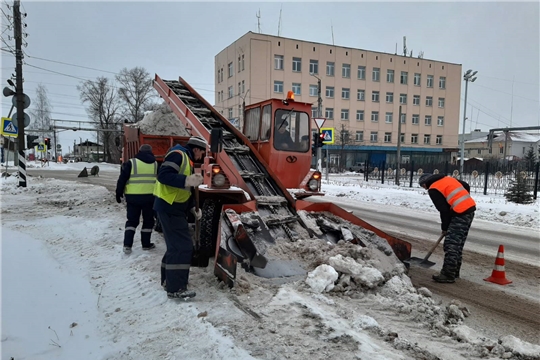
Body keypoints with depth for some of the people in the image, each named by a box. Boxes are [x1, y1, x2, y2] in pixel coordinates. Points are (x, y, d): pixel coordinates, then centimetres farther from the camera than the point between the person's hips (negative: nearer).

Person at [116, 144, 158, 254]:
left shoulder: (131, 163, -1)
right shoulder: (156, 164, 7)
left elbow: (122, 179, -3)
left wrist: (119, 193, 7)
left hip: (133, 197, -1)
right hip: (150, 197, 1)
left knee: (132, 221, 10)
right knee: (148, 221, 14)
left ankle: (127, 245, 4)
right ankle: (146, 244, 20)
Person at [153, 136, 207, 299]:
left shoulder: (187, 160, 18)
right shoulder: (178, 155, -12)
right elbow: (163, 175, -27)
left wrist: (194, 207, 12)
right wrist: (187, 180, -35)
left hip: (175, 209, 11)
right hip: (169, 208, -11)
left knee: (176, 245, 17)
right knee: (182, 246, -10)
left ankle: (168, 279, 28)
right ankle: (175, 288, -4)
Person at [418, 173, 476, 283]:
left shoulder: (433, 189, -6)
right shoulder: (448, 178, 18)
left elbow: (444, 210, -9)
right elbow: (466, 186, 22)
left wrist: (444, 227, 3)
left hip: (461, 214, -9)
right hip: (470, 208, 9)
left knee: (451, 245, -6)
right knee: (458, 243, 16)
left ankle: (448, 274, -4)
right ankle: (454, 271, 25)